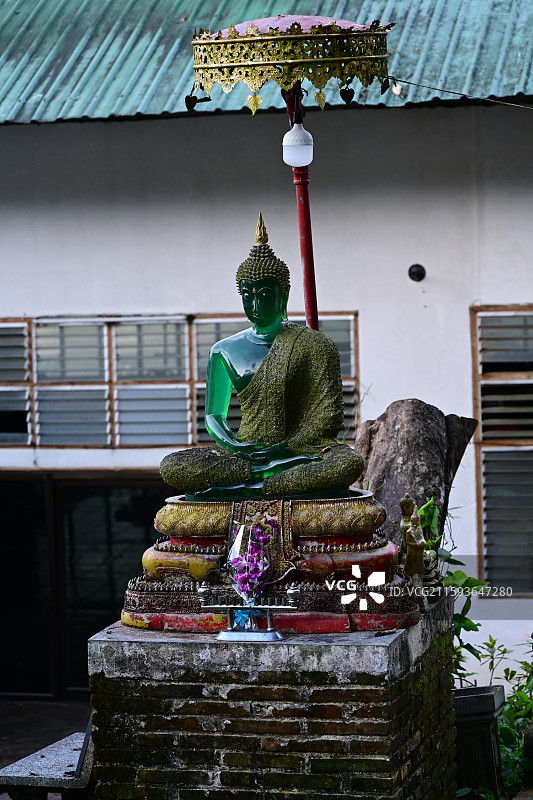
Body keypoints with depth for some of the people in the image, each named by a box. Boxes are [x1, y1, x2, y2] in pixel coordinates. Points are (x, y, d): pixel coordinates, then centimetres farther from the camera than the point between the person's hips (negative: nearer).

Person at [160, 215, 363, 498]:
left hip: (301, 450, -2)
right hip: (246, 451, 3)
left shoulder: (315, 345, 3)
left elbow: (329, 416, -2)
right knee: (172, 466, -25)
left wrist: (286, 447, -18)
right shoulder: (226, 351, 13)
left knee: (350, 463, -37)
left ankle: (239, 488, -31)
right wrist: (236, 447, -10)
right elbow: (214, 416, 13)